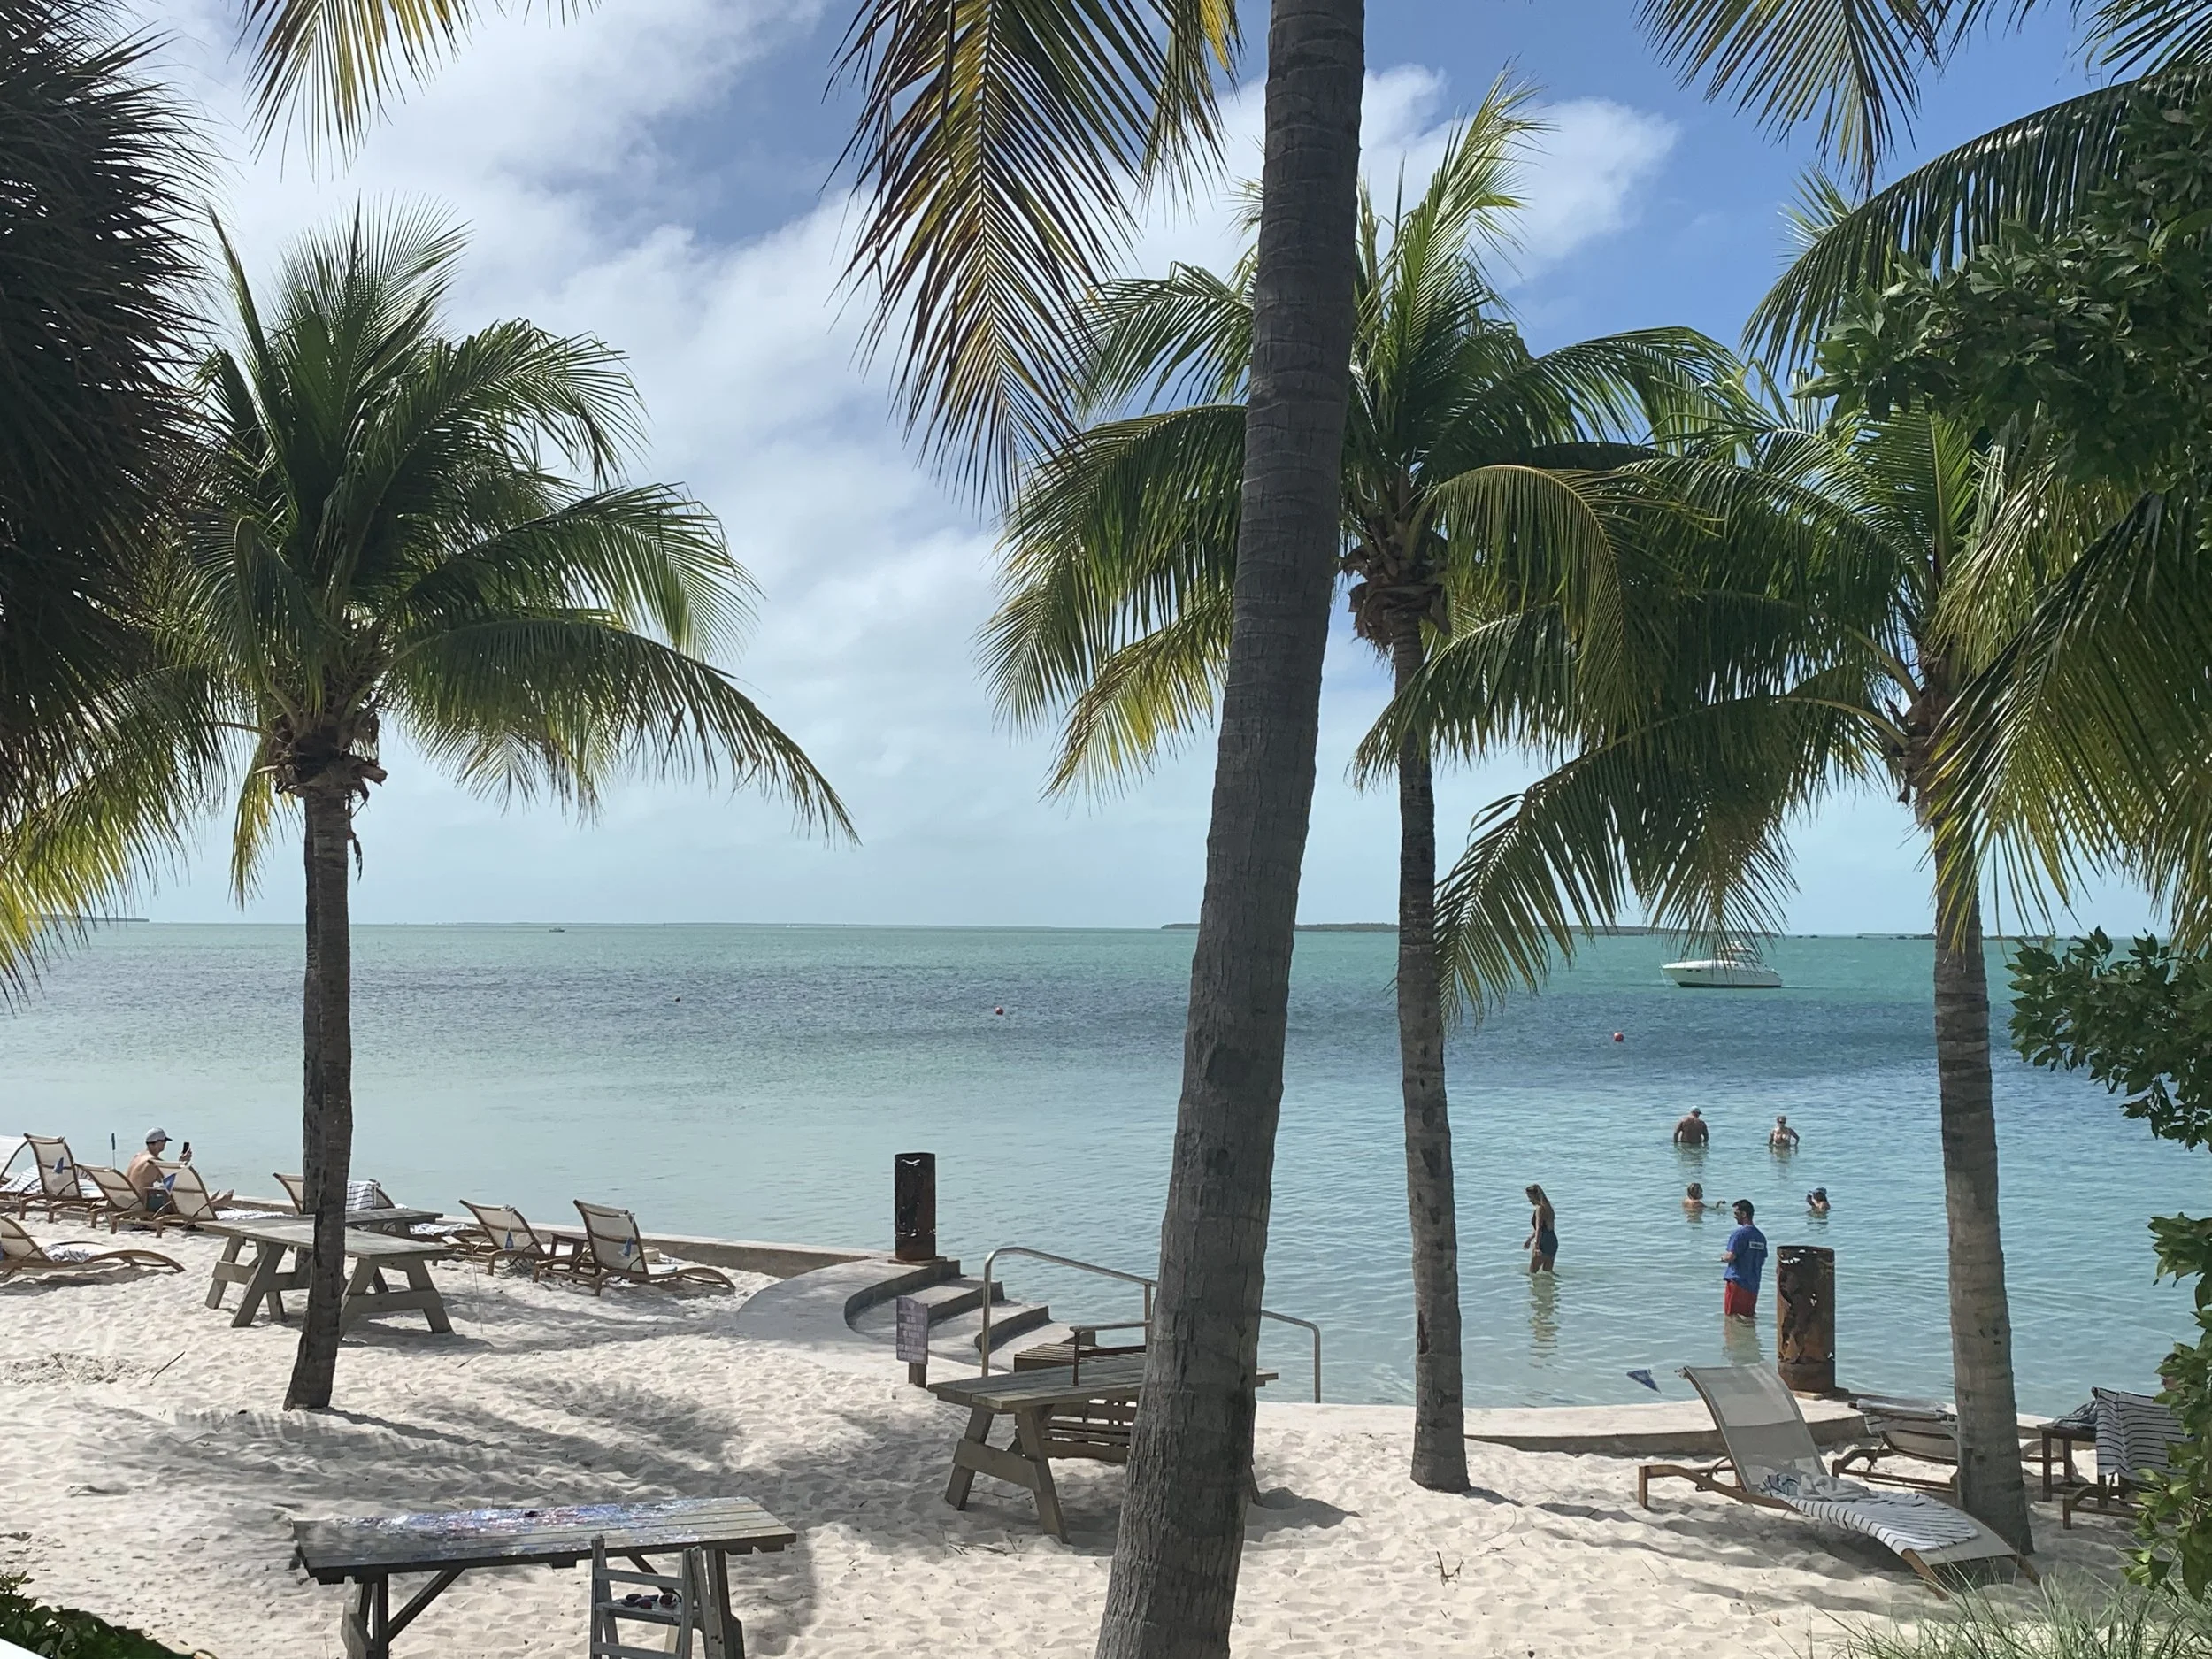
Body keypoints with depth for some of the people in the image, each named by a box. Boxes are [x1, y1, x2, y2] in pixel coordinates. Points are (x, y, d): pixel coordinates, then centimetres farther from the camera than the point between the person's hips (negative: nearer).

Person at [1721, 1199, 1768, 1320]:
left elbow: (1731, 1257, -18)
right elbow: (1762, 1262, 17)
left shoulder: (1739, 1233, -12)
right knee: (1749, 1317, 13)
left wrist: (1723, 1256, 3)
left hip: (1737, 1281, -7)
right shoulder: (1761, 1236, 11)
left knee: (1732, 1315, -3)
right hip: (1753, 1285, 7)